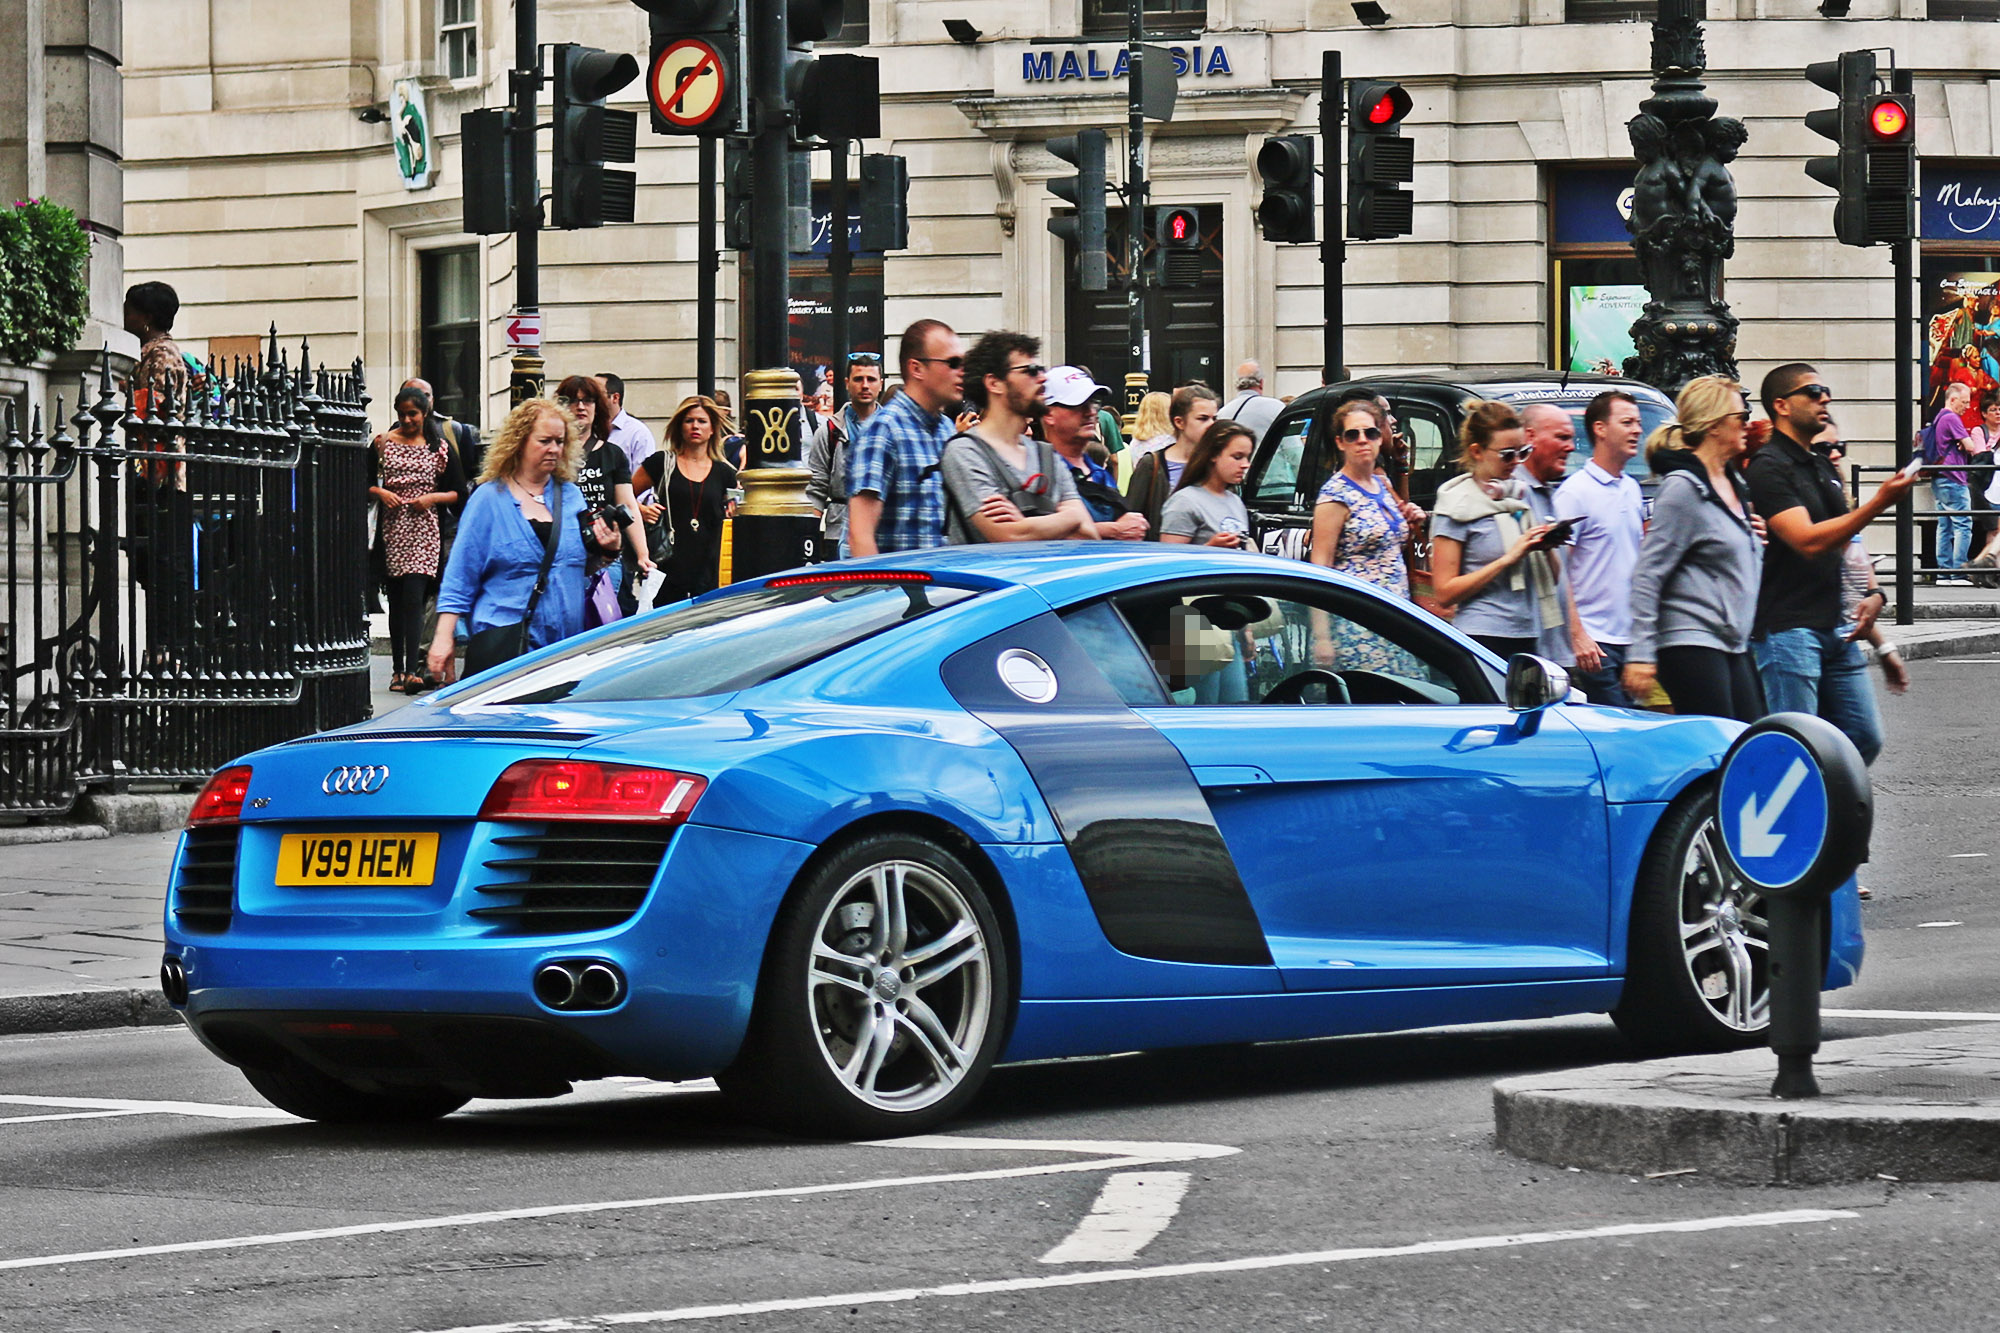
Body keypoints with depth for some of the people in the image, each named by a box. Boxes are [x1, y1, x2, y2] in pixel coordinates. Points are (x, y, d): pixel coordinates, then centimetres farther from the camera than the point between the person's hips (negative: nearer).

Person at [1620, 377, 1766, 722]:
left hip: (1734, 646, 9)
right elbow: (1647, 575, -15)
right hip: (1691, 645, -9)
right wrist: (1640, 654, -19)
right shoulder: (1683, 487, -11)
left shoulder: (1734, 484, 16)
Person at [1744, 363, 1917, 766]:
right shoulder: (1768, 468, -11)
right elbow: (1808, 540, -22)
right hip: (1787, 630, -9)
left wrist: (1871, 593, 11)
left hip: (1834, 628, 9)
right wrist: (1879, 502, -24)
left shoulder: (1822, 468, 18)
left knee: (1864, 740, 7)